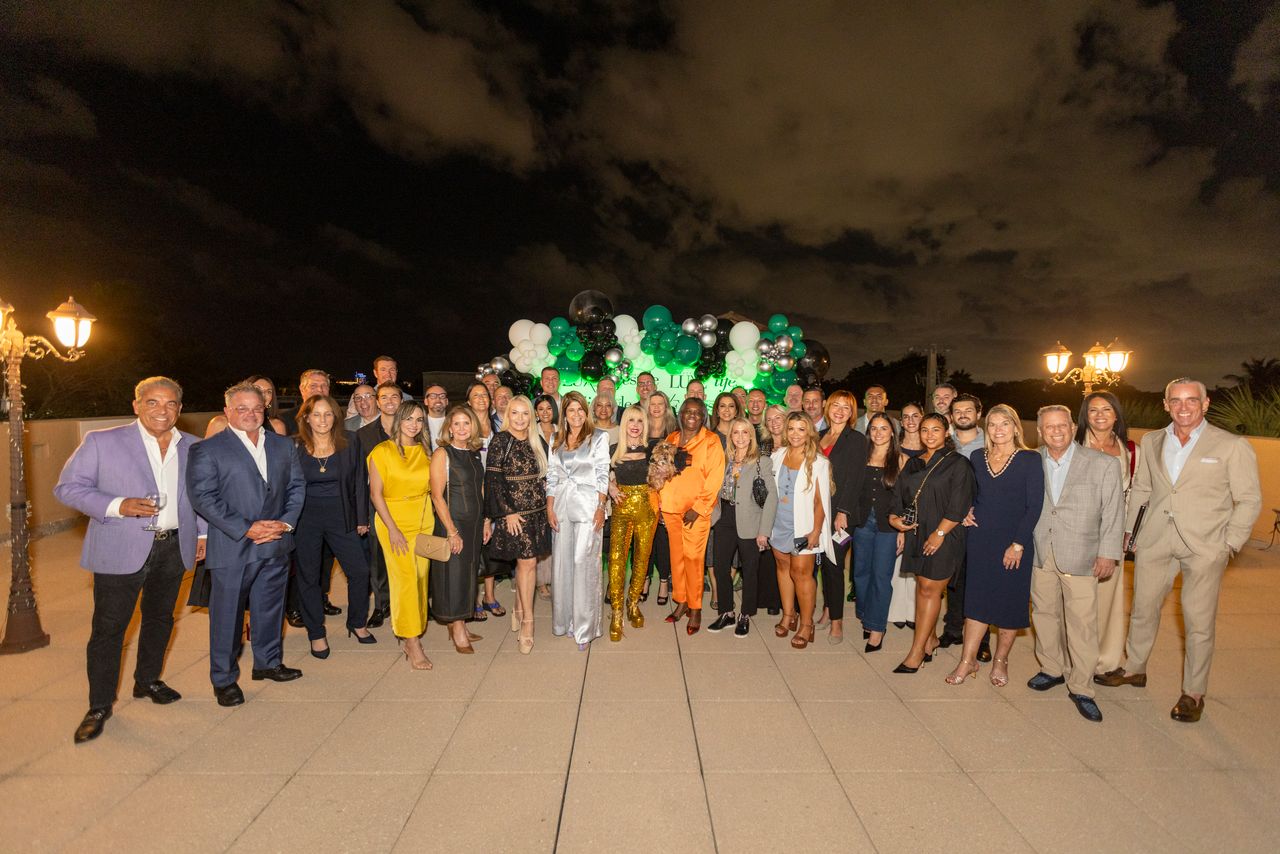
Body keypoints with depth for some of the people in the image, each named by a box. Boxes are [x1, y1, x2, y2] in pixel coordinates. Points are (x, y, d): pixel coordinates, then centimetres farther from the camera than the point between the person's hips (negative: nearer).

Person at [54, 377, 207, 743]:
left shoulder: (193, 448, 6)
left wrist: (203, 533, 12)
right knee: (108, 627, 2)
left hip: (174, 549, 4)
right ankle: (99, 705, 18)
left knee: (160, 619, 16)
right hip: (121, 551, -4)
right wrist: (116, 506, -19)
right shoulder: (101, 441, -5)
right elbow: (67, 487, -5)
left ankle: (147, 681, 36)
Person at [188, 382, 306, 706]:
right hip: (231, 548, -4)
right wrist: (246, 529, -17)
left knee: (270, 608, 16)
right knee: (227, 615, 6)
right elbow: (203, 497, -12)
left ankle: (268, 662, 34)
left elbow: (297, 487, 10)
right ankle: (224, 679, 22)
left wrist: (286, 522, -6)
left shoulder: (284, 445, 9)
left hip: (275, 546, 4)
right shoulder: (206, 449, -5)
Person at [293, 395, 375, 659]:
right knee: (308, 576, 8)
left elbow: (357, 483, 4)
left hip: (340, 517, 1)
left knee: (360, 571, -1)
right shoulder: (294, 447, -4)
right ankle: (316, 633, 24)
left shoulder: (349, 444, 0)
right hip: (305, 520, -1)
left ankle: (357, 623, 22)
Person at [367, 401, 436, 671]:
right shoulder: (382, 451, -4)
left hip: (423, 522, 4)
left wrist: (432, 520, 4)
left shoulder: (425, 452, 7)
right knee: (405, 578, -9)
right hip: (393, 520, -4)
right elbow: (375, 494, -6)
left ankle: (410, 635, 20)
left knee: (421, 578, 4)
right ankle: (412, 643, -1)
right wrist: (392, 529, -11)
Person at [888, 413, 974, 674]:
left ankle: (917, 652, 0)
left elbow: (958, 505, -10)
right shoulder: (913, 464, 13)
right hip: (916, 533, 5)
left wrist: (939, 533, -15)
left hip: (944, 536, -5)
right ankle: (929, 640, 24)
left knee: (930, 589, -4)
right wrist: (894, 517, -3)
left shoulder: (958, 464, -4)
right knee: (922, 586, 10)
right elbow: (898, 494, 15)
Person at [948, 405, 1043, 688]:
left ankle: (1000, 660, 23)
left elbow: (1034, 505, -9)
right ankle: (968, 660, 13)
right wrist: (966, 511, -3)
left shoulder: (1030, 460, -5)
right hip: (980, 540, 3)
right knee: (977, 598, 6)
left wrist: (1018, 544, -14)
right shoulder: (977, 458, 6)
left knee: (1010, 601, 7)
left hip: (1013, 543, -3)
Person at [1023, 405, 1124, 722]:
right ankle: (1052, 669, 32)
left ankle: (1081, 688, 12)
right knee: (1043, 614, 14)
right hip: (1040, 554, 3)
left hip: (1080, 557, -3)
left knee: (1082, 624, -2)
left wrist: (1108, 553, -6)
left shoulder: (1103, 464, -4)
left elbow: (1113, 513, -3)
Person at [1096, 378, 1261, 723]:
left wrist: (1230, 543, -7)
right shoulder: (1151, 442, 8)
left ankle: (1193, 693, 20)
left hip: (1204, 546, -4)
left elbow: (1249, 500, -1)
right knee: (1143, 609, 14)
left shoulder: (1233, 446, -4)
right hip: (1155, 540, 4)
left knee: (1199, 622, 4)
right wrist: (1128, 529, 12)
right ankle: (1134, 669, 33)